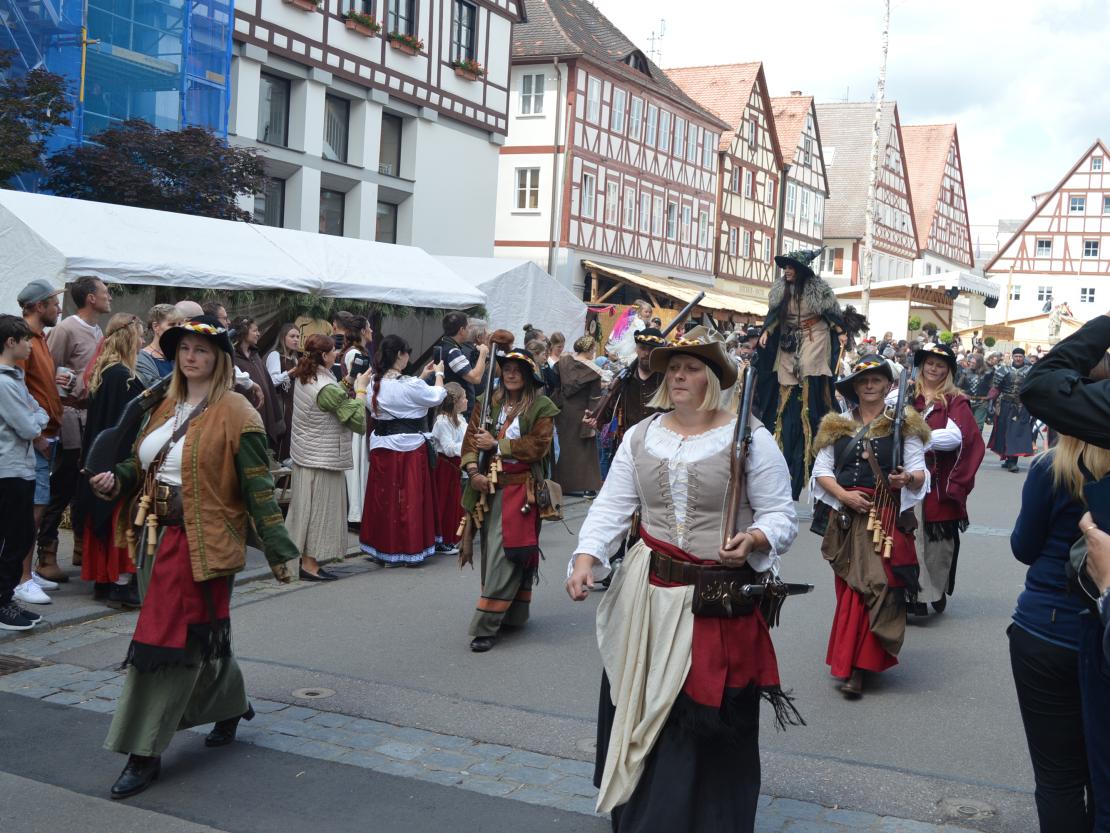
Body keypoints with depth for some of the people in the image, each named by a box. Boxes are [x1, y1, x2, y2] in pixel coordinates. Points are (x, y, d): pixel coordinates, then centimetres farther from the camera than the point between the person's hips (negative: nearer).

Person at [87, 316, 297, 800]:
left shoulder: (236, 415, -10)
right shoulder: (167, 408, 12)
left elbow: (258, 488, -13)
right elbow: (142, 464, 20)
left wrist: (277, 549, -15)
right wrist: (116, 479, -2)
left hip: (202, 542, -7)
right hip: (160, 536, 7)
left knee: (167, 640, -6)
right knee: (202, 633, 18)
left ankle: (145, 754, 4)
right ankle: (230, 706, 40)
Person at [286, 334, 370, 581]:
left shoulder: (302, 379, 4)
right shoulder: (328, 388, -23)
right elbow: (357, 420, -18)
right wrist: (361, 389, -8)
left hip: (304, 455, 9)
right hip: (323, 460, -9)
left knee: (306, 507, 16)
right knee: (319, 509, 1)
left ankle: (300, 556, 25)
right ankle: (309, 564, 7)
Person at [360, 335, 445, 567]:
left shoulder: (376, 383, 2)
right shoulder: (410, 385, -18)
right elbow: (436, 397, -3)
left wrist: (421, 378, 23)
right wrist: (438, 375, 15)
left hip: (381, 447, 6)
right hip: (409, 448, -6)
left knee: (384, 498, 13)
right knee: (410, 498, 4)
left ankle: (383, 550, 21)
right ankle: (410, 550, 12)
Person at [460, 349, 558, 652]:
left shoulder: (541, 407, -1)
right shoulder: (488, 403, 11)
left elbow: (537, 445, -12)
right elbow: (471, 439, 5)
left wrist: (496, 444, -12)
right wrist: (473, 471, -11)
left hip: (520, 488, -5)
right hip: (489, 487, 5)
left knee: (505, 556, -9)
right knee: (491, 552, 9)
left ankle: (486, 626, -8)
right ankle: (512, 615, 24)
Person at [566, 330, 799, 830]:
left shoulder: (750, 438, -6)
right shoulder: (641, 436, 6)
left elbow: (781, 516, -4)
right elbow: (612, 506, 1)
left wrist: (753, 540, -26)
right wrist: (585, 559, -14)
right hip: (647, 594, 4)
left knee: (707, 722, 2)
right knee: (640, 711, 14)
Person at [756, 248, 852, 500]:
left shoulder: (818, 288, -6)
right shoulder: (780, 289, 7)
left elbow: (832, 313, 1)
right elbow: (774, 315, 13)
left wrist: (841, 333, -4)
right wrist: (766, 332, 0)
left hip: (814, 339, -5)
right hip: (789, 342, 5)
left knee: (809, 388, -10)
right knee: (787, 392, 2)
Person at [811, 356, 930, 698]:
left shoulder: (904, 425, 5)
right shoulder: (837, 425, 12)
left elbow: (920, 471, 0)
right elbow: (821, 470, 8)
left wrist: (908, 478, -23)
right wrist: (843, 494, -9)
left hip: (887, 517, -2)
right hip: (847, 517, 3)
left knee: (879, 586, -10)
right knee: (849, 588, 3)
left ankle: (857, 669, -7)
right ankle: (850, 662, 15)